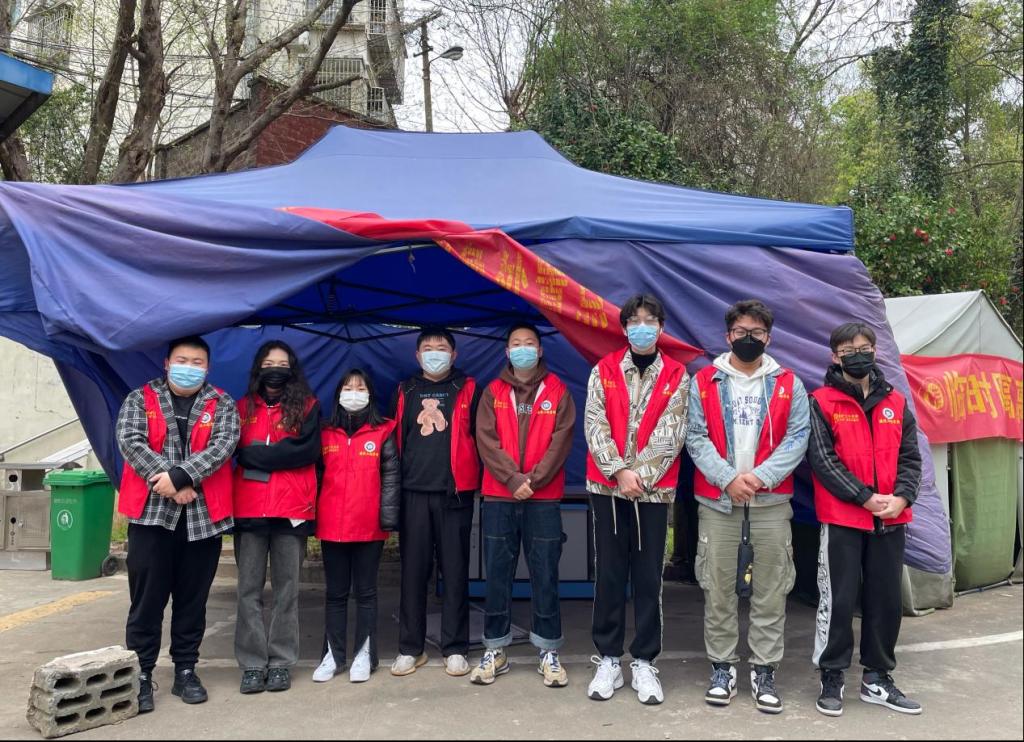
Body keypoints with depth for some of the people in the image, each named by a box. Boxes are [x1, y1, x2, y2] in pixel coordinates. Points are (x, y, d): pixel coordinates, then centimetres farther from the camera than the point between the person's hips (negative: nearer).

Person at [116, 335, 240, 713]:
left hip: (203, 515, 1)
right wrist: (170, 484, -16)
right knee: (147, 598, 2)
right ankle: (140, 673, 13)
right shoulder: (140, 400, 8)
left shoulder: (222, 405, 8)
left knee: (193, 598, 10)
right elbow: (130, 442, -6)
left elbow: (222, 446, -7)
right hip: (151, 513, -1)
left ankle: (185, 670, 21)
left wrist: (180, 476, -20)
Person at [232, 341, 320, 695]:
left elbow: (308, 450, -7)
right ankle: (252, 664, 10)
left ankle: (281, 662, 12)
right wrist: (280, 453, -9)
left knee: (287, 588, 3)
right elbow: (234, 450, 4)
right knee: (249, 589, 3)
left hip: (292, 508, -1)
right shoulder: (243, 407, 14)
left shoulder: (307, 406, 7)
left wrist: (256, 454, -6)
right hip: (248, 507, 2)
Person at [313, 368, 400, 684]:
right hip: (331, 526, 2)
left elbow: (391, 476, -1)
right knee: (336, 593, 11)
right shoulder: (326, 434, 10)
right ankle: (333, 655, 20)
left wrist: (388, 516, -9)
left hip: (369, 527, -2)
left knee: (365, 592, 8)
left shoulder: (383, 432, 2)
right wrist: (311, 516, 6)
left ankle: (365, 654, 17)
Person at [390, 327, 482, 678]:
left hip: (455, 493, -2)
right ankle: (410, 648, 15)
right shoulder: (404, 392, 14)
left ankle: (455, 649, 12)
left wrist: (476, 480, -1)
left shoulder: (468, 390, 7)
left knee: (455, 571, 3)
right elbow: (394, 440, 15)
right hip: (412, 493, 2)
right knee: (413, 571, 5)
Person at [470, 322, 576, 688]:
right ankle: (495, 651, 16)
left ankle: (549, 651, 14)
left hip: (544, 498, -1)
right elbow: (486, 441, 0)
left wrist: (533, 480, -11)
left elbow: (561, 441, -2)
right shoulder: (493, 393, 10)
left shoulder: (557, 391, 7)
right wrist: (513, 479, -12)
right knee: (497, 574, 5)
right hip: (498, 497, 1)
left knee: (545, 574, 3)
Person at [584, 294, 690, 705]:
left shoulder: (677, 376, 4)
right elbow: (595, 425, -3)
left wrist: (640, 476, -12)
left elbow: (670, 434, -3)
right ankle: (608, 659, 17)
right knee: (609, 576, 6)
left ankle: (644, 662, 16)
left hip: (654, 489, 0)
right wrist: (619, 471, -13)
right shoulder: (603, 371, 5)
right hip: (607, 486, 1)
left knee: (648, 578, 5)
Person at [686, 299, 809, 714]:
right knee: (718, 586, 5)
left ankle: (765, 670, 16)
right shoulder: (704, 382, 6)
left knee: (771, 588, 4)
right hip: (717, 499, 0)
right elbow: (696, 438, 0)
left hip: (771, 500, 1)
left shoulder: (788, 385, 8)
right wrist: (728, 478, -13)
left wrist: (760, 476, -13)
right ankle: (722, 666, 18)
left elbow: (797, 438, 0)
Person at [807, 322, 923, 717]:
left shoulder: (896, 402, 11)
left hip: (891, 520, 5)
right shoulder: (822, 402, -3)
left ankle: (877, 679, 26)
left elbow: (910, 458, 8)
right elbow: (823, 460, -10)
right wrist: (867, 498, -15)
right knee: (839, 600, 0)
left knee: (887, 600, 11)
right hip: (842, 519, -4)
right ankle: (832, 679, 15)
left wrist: (901, 497, -9)